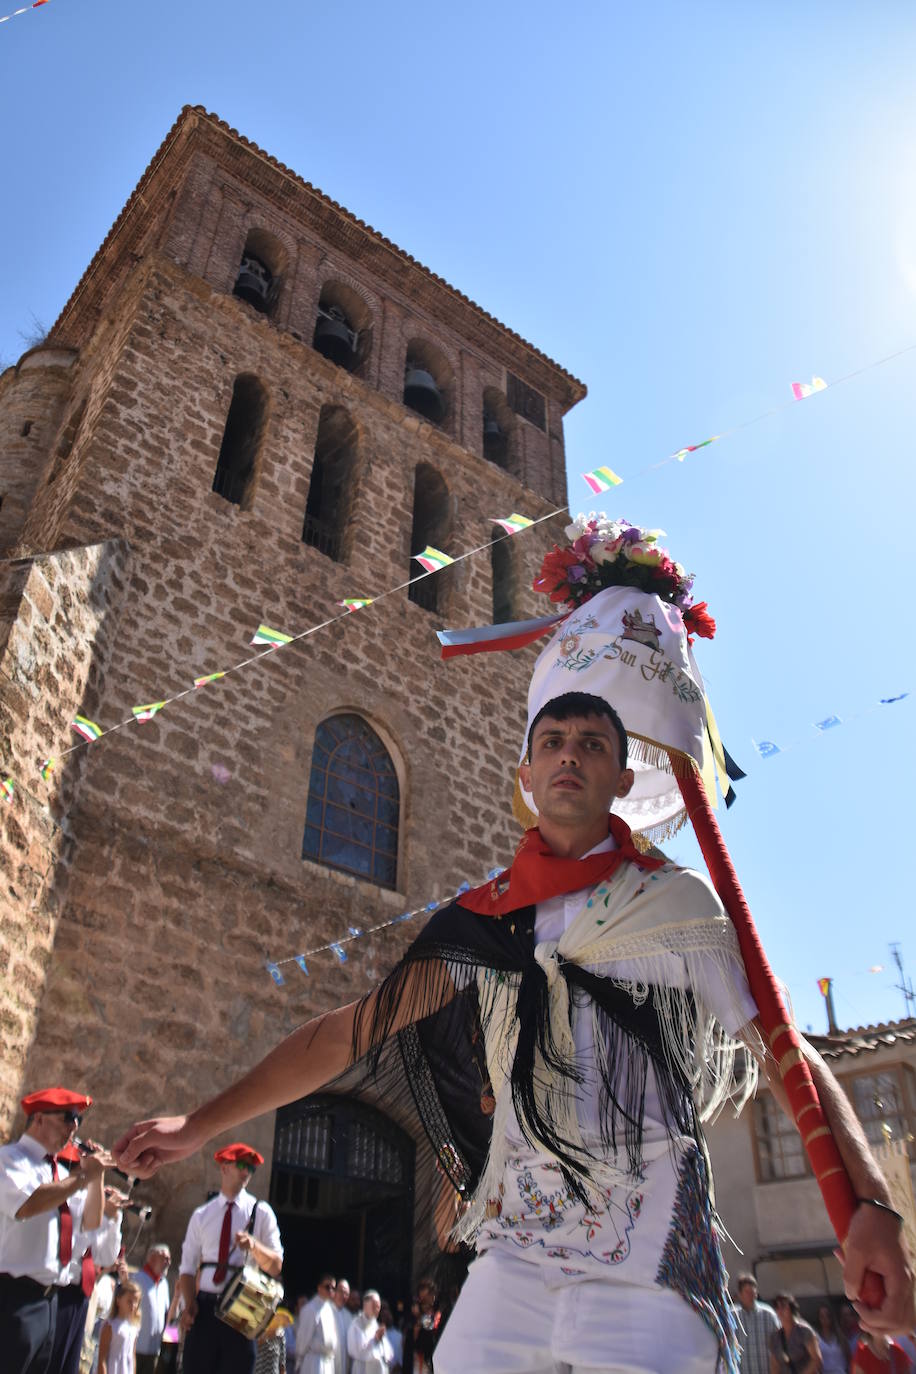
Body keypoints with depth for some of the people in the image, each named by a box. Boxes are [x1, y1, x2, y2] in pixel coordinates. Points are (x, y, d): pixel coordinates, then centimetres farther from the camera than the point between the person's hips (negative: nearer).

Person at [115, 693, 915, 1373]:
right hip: (516, 1252, 3)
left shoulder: (678, 902, 2)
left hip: (649, 1254, -2)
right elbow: (348, 1031, 7)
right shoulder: (483, 920, 7)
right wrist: (202, 1125, 5)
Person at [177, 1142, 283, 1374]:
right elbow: (187, 1267, 9)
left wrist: (254, 1246, -19)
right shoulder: (202, 1215, 9)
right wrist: (189, 1303, -9)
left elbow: (276, 1265, 0)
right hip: (204, 1307, 1)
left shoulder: (261, 1212, 4)